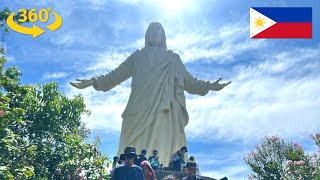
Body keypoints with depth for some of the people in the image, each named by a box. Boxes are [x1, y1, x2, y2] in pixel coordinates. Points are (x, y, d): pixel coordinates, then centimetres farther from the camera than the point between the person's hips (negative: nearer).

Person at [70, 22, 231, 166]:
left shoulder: (173, 59, 23)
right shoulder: (137, 57, 21)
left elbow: (189, 82, 23)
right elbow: (115, 76, 20)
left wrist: (209, 86, 14)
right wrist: (92, 82, 11)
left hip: (165, 114, 1)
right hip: (140, 113, 0)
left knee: (162, 154, -10)